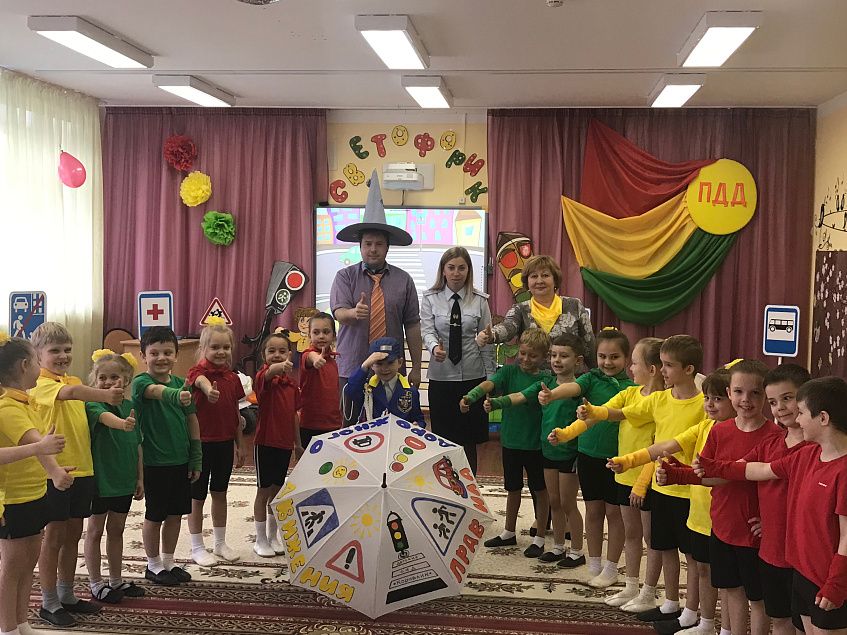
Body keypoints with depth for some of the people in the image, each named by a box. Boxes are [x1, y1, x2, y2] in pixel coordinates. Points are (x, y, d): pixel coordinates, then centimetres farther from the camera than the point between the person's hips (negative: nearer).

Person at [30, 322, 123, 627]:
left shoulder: (75, 381, 13)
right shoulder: (41, 384, -14)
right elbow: (70, 393, -35)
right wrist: (105, 394, -51)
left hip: (81, 468, 7)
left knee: (73, 535, 16)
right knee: (54, 536, 3)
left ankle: (66, 595, 29)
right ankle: (49, 603, 16)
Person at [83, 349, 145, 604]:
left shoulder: (129, 406, 2)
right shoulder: (94, 404, -16)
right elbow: (105, 416, -41)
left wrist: (140, 478, 9)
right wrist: (122, 423, -63)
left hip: (124, 479, 6)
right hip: (100, 478, -6)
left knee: (117, 529, 17)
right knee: (95, 530, 9)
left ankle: (116, 580, 30)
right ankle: (95, 583, 20)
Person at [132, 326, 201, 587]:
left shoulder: (181, 383, 3)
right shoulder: (141, 382, -14)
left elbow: (192, 421, 9)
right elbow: (156, 391, -38)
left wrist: (196, 458, 8)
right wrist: (175, 395, -60)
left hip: (180, 461, 5)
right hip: (154, 462, -5)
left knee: (175, 514, 14)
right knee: (154, 516, 8)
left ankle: (168, 562, 31)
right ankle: (153, 565, 26)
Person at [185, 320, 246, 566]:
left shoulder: (232, 378, 4)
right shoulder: (198, 371, -13)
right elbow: (200, 380, -40)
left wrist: (241, 444, 13)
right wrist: (208, 390, -64)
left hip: (225, 443, 5)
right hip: (201, 442, -5)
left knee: (220, 493, 17)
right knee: (198, 496, 7)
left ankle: (221, 543, 30)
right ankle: (197, 547, 19)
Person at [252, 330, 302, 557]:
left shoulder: (291, 383, 5)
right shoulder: (264, 377, -13)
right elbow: (269, 372, -39)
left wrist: (298, 443, 15)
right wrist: (279, 367, -62)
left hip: (284, 444, 5)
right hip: (265, 442, -5)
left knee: (277, 491, 15)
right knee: (263, 492, 4)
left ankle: (273, 537, 27)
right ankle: (261, 541, 15)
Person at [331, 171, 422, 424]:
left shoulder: (403, 280, 6)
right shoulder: (345, 276, 4)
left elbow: (412, 325, 6)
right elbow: (339, 313, -12)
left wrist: (416, 367, 4)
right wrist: (354, 312, -35)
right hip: (352, 369, -1)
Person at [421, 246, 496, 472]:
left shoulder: (479, 301, 3)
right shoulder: (430, 299, 2)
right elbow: (427, 330, -9)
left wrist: (490, 377, 2)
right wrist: (435, 347, -31)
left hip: (473, 376, 0)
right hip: (441, 377, 0)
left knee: (469, 440, 7)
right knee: (443, 439, 4)